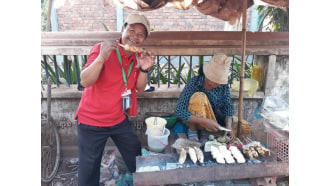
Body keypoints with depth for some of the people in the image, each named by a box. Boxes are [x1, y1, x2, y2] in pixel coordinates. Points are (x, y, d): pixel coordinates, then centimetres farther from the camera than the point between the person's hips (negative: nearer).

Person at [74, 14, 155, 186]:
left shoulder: (138, 57, 0)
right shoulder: (102, 49, -16)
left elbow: (140, 88, 0)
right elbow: (85, 81, -24)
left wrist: (144, 69, -18)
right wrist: (102, 57, -39)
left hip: (120, 120, 5)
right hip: (91, 121, -5)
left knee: (137, 161, 18)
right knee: (89, 170, 11)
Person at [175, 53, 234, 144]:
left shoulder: (223, 85, -13)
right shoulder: (194, 83, -26)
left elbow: (227, 106, -10)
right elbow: (179, 111, -30)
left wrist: (228, 126, -29)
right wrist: (206, 121, -39)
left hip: (215, 118, 5)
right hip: (193, 120, -4)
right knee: (199, 97, -34)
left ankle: (205, 131, -1)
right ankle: (192, 131, -14)